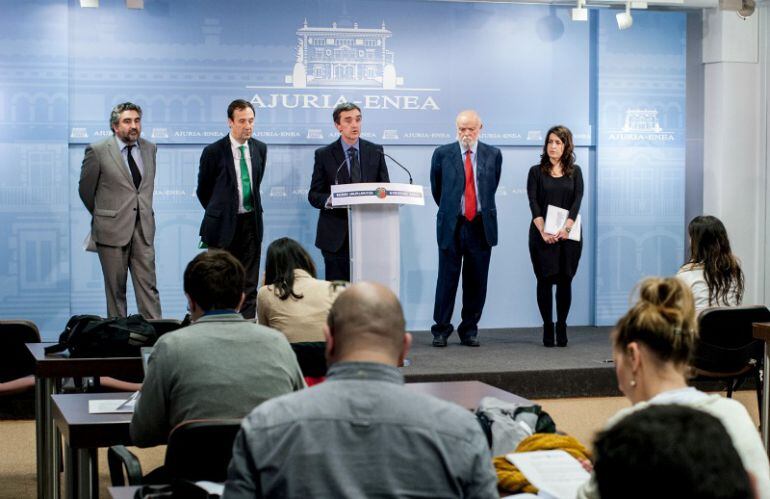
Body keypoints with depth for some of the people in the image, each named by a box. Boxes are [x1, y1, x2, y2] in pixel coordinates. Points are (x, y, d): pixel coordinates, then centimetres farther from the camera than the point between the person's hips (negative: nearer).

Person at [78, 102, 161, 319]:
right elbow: (85, 189, 4)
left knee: (148, 285, -2)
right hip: (112, 229, -3)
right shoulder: (98, 151, -6)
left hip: (143, 229, 3)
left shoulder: (150, 148, 8)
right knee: (115, 288, 4)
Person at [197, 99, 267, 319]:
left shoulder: (260, 149, 6)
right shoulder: (214, 152, -8)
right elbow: (203, 190, 4)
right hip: (223, 225, -4)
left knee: (249, 285, 5)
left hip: (250, 222, 4)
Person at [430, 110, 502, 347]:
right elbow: (436, 188, 12)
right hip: (452, 225, -1)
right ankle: (441, 330, 9)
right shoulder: (442, 154, 3)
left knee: (476, 281, 5)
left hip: (481, 226, 1)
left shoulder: (493, 155, 6)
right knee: (447, 279, 0)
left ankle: (469, 330, 14)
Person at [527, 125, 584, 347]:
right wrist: (543, 231, -17)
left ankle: (562, 326, 8)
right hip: (543, 235, -1)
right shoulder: (536, 172, 5)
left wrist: (566, 228, -17)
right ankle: (547, 327, 6)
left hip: (568, 235, 1)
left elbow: (577, 201, -2)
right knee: (545, 280, -1)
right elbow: (534, 203, -4)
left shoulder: (575, 172, 9)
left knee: (565, 280, 0)